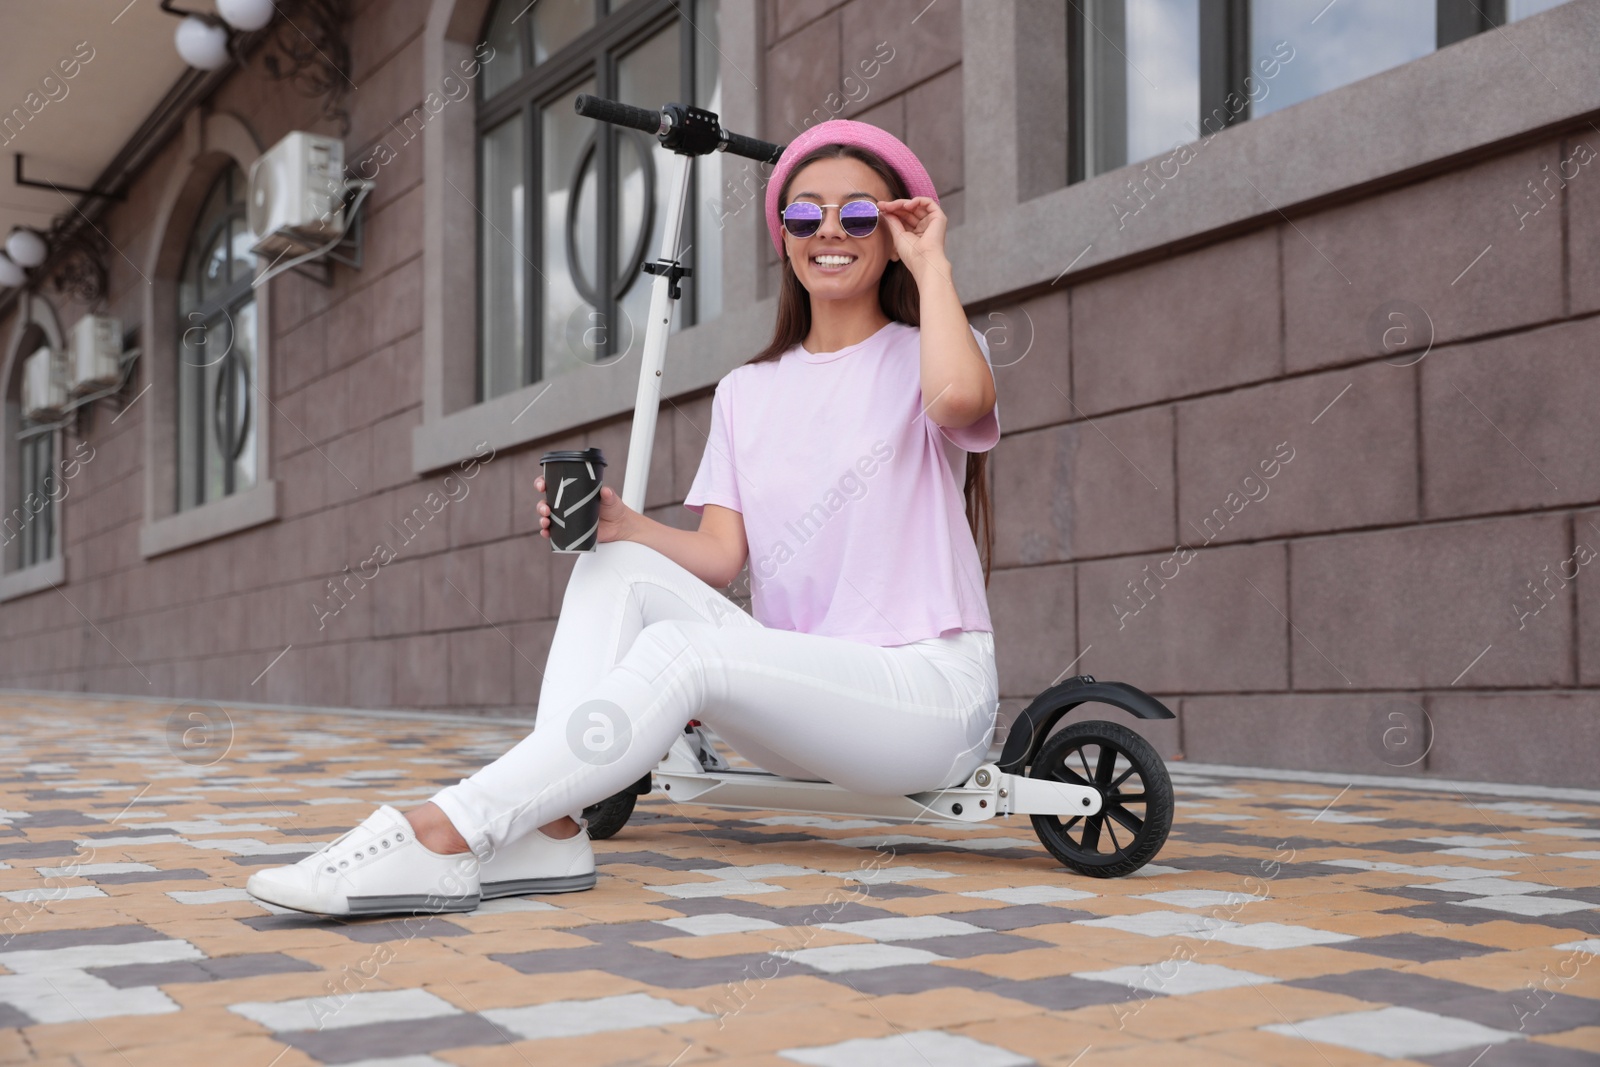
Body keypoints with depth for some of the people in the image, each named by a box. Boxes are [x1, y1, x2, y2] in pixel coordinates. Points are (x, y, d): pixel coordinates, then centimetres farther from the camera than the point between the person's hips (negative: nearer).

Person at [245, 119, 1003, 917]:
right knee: (618, 565, -14)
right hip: (798, 689, 5)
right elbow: (720, 557, 3)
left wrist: (931, 263, -11)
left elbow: (958, 396, -28)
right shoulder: (746, 391, 16)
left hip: (927, 687, -5)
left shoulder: (921, 353, 1)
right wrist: (620, 523, -17)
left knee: (681, 648, -29)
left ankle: (441, 838, -34)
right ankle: (550, 830, -30)